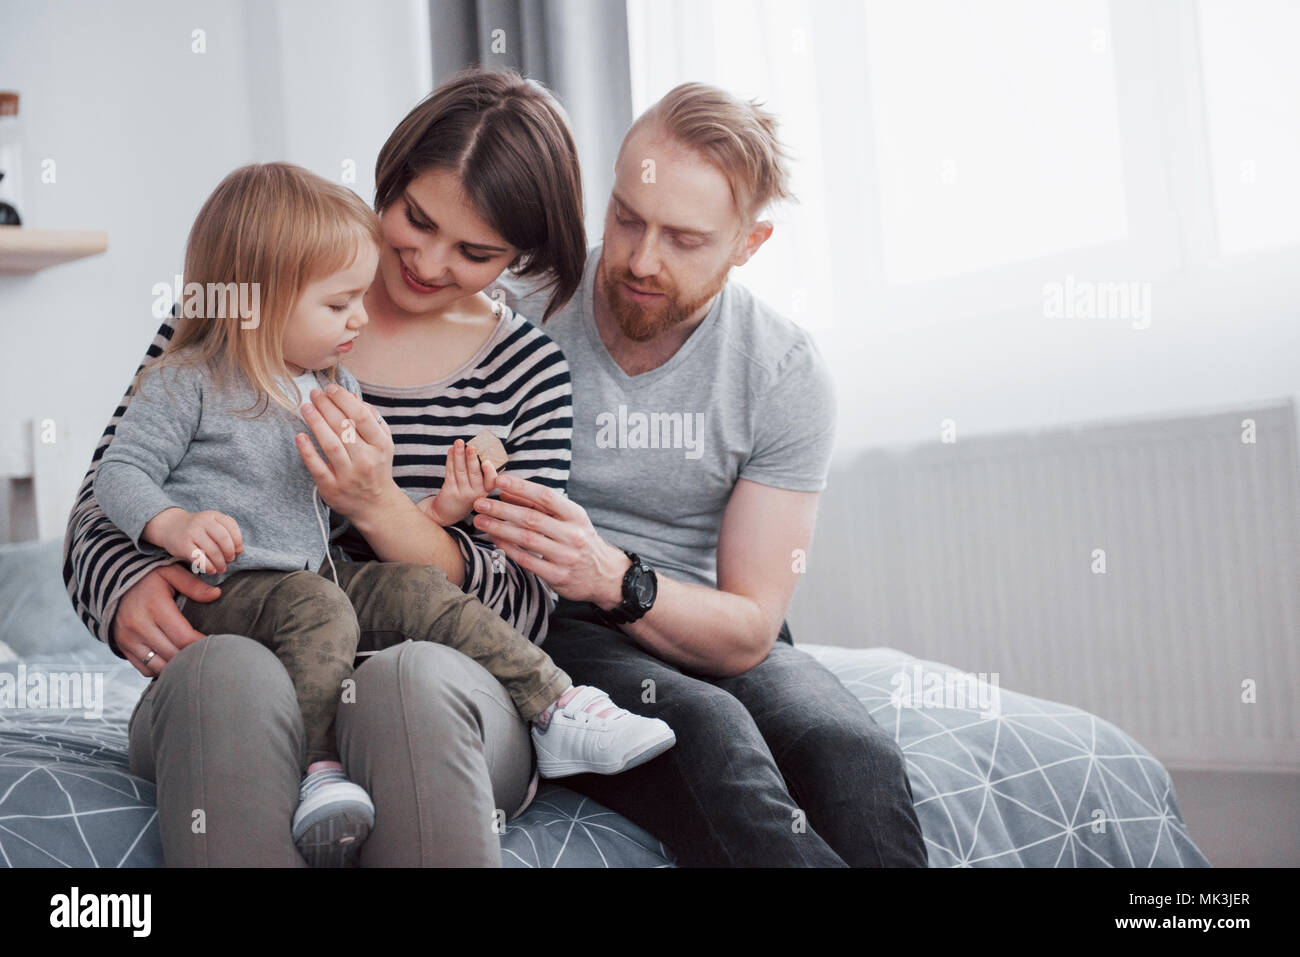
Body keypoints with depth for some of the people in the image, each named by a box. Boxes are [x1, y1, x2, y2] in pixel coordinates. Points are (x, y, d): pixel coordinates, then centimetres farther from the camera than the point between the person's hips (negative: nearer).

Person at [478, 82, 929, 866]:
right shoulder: (516, 323, -8)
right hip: (546, 629, -2)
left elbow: (748, 630, -7)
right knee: (708, 733, -35)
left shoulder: (787, 376, -4)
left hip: (704, 637, 2)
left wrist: (615, 580, -26)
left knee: (855, 758, -30)